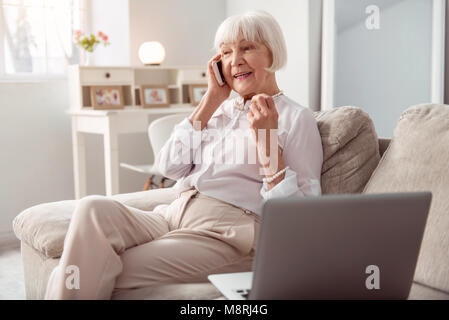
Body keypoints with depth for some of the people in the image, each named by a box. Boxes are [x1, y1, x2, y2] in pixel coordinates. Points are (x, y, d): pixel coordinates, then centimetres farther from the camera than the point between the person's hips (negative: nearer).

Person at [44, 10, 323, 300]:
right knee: (94, 208, -25)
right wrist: (211, 100, 7)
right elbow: (169, 166, 7)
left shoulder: (297, 118, 5)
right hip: (172, 216, 6)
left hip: (225, 234, -5)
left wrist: (267, 141, -13)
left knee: (103, 276, -25)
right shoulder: (220, 109, 23)